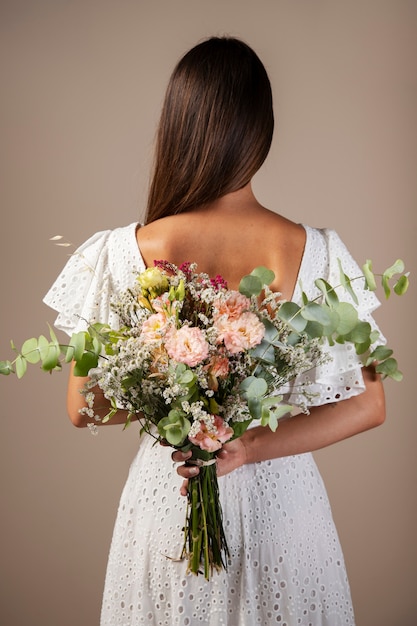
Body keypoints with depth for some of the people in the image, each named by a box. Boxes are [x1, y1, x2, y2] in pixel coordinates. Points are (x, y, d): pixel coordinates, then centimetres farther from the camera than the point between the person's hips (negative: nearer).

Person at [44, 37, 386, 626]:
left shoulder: (119, 255, -18)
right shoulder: (318, 254, -17)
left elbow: (82, 408, -8)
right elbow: (368, 405, -10)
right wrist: (249, 446, -15)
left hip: (166, 497, 0)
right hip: (282, 498, 0)